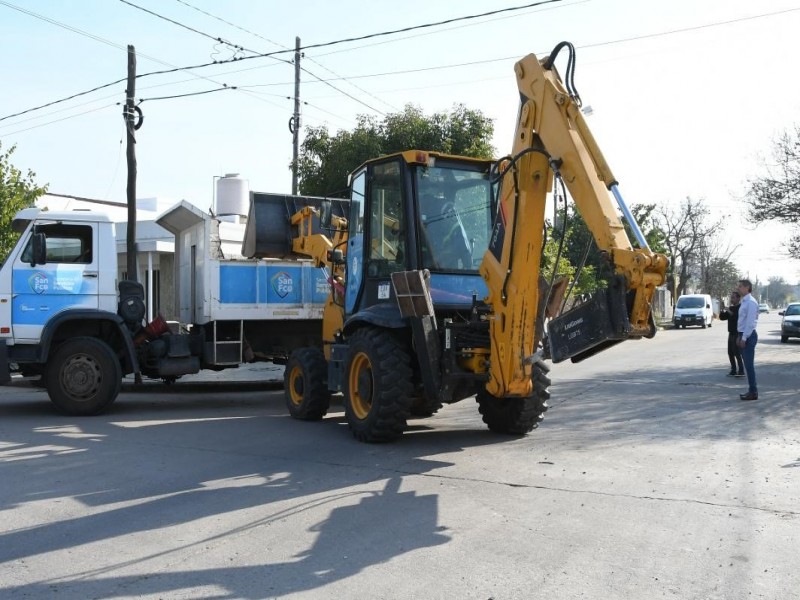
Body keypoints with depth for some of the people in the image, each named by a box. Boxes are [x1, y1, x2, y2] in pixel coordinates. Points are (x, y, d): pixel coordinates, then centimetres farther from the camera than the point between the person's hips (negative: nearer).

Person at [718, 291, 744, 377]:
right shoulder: (730, 308, 14)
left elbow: (739, 318, -24)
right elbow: (722, 318, 13)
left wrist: (731, 312, -27)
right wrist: (722, 312, -5)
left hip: (737, 334, -8)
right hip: (731, 333, 8)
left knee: (737, 353, -11)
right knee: (730, 353, 8)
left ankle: (741, 371, -9)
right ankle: (733, 370, 15)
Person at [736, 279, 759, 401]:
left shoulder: (751, 302, -15)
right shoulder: (744, 302, 14)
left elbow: (750, 322, -19)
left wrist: (744, 338, -19)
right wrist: (740, 336, 19)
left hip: (748, 336, -10)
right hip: (744, 335, 10)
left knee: (749, 364, -6)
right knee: (747, 364, 12)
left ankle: (753, 392, -1)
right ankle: (751, 390, 18)